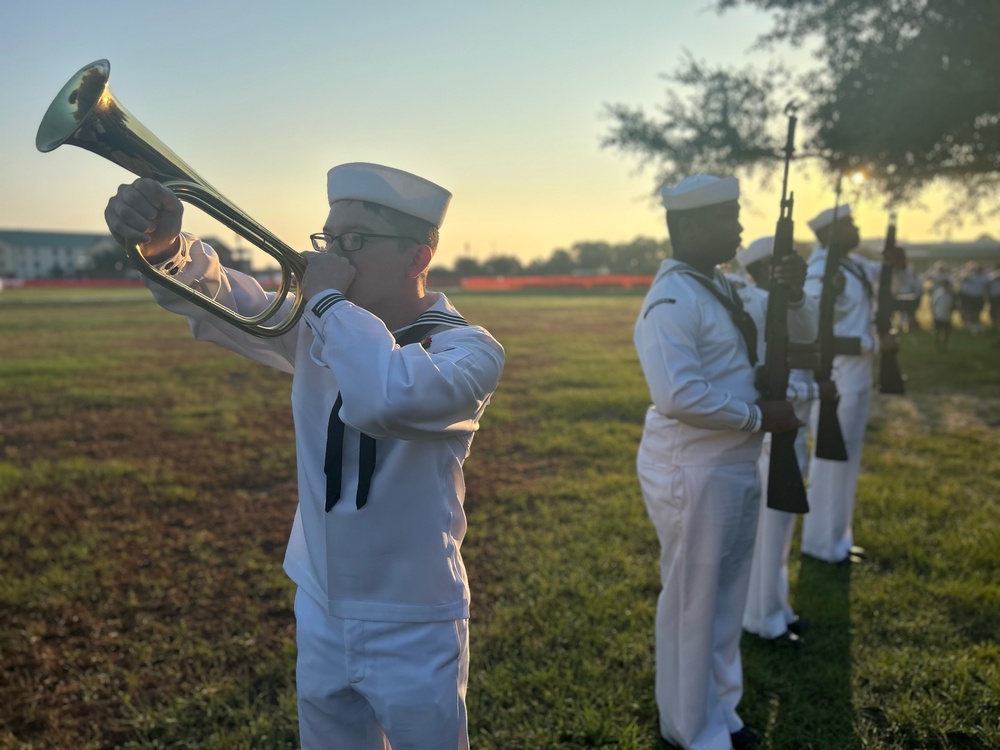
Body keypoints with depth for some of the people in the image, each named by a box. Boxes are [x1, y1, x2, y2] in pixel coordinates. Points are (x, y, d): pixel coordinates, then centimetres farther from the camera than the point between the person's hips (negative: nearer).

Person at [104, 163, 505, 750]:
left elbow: (385, 398, -38)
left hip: (414, 635, -4)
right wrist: (167, 247, -32)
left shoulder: (469, 350, -18)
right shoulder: (318, 329, 0)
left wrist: (328, 297, -25)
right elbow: (218, 301, -12)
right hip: (320, 616, 5)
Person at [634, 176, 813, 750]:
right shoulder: (672, 299, -19)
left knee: (726, 599, 21)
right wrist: (760, 416, -20)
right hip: (692, 473, -10)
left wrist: (791, 295, 4)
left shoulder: (720, 287, 11)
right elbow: (678, 395, -30)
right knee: (693, 604, 7)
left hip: (736, 467, 10)